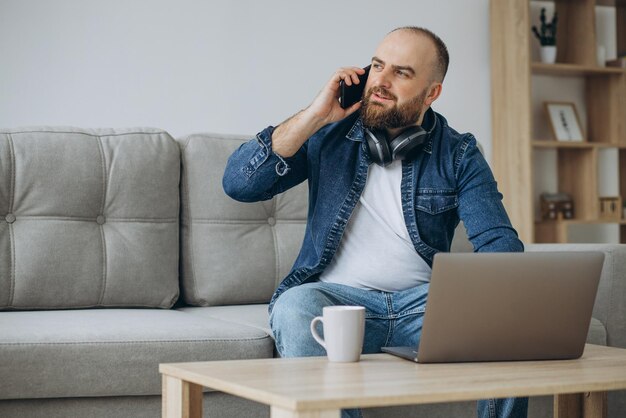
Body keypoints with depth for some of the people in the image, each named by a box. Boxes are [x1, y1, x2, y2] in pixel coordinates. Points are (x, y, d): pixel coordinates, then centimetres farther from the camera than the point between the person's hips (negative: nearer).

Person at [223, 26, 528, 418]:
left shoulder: (458, 154, 5)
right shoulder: (329, 135, 5)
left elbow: (499, 241, -4)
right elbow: (237, 184, -4)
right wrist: (315, 116, -10)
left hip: (424, 298, 1)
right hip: (337, 294, 0)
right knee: (295, 310, -34)